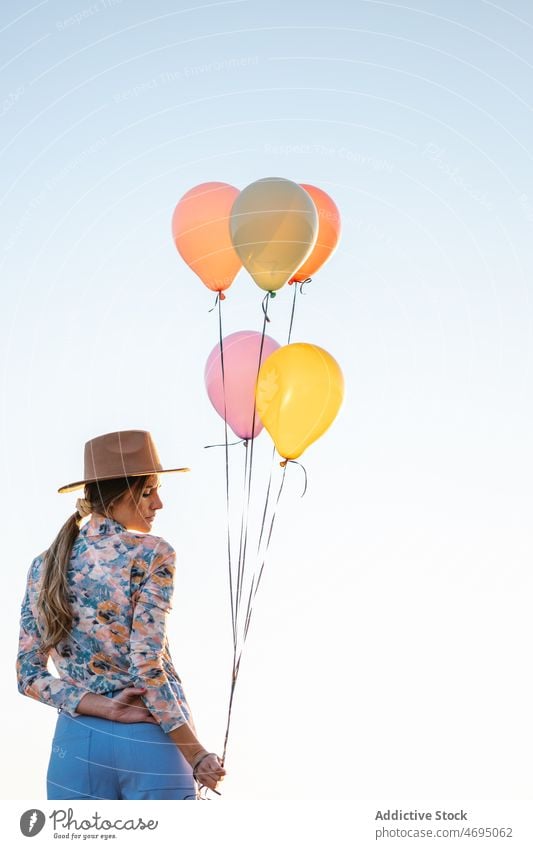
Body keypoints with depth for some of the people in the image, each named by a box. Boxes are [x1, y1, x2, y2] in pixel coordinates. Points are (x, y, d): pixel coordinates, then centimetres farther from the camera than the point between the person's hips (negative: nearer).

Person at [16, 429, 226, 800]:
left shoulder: (44, 566, 7)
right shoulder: (152, 554, -9)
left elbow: (29, 674, 3)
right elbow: (146, 666, -16)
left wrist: (101, 707, -5)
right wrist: (197, 755, -11)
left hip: (77, 740, 5)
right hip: (150, 741, -5)